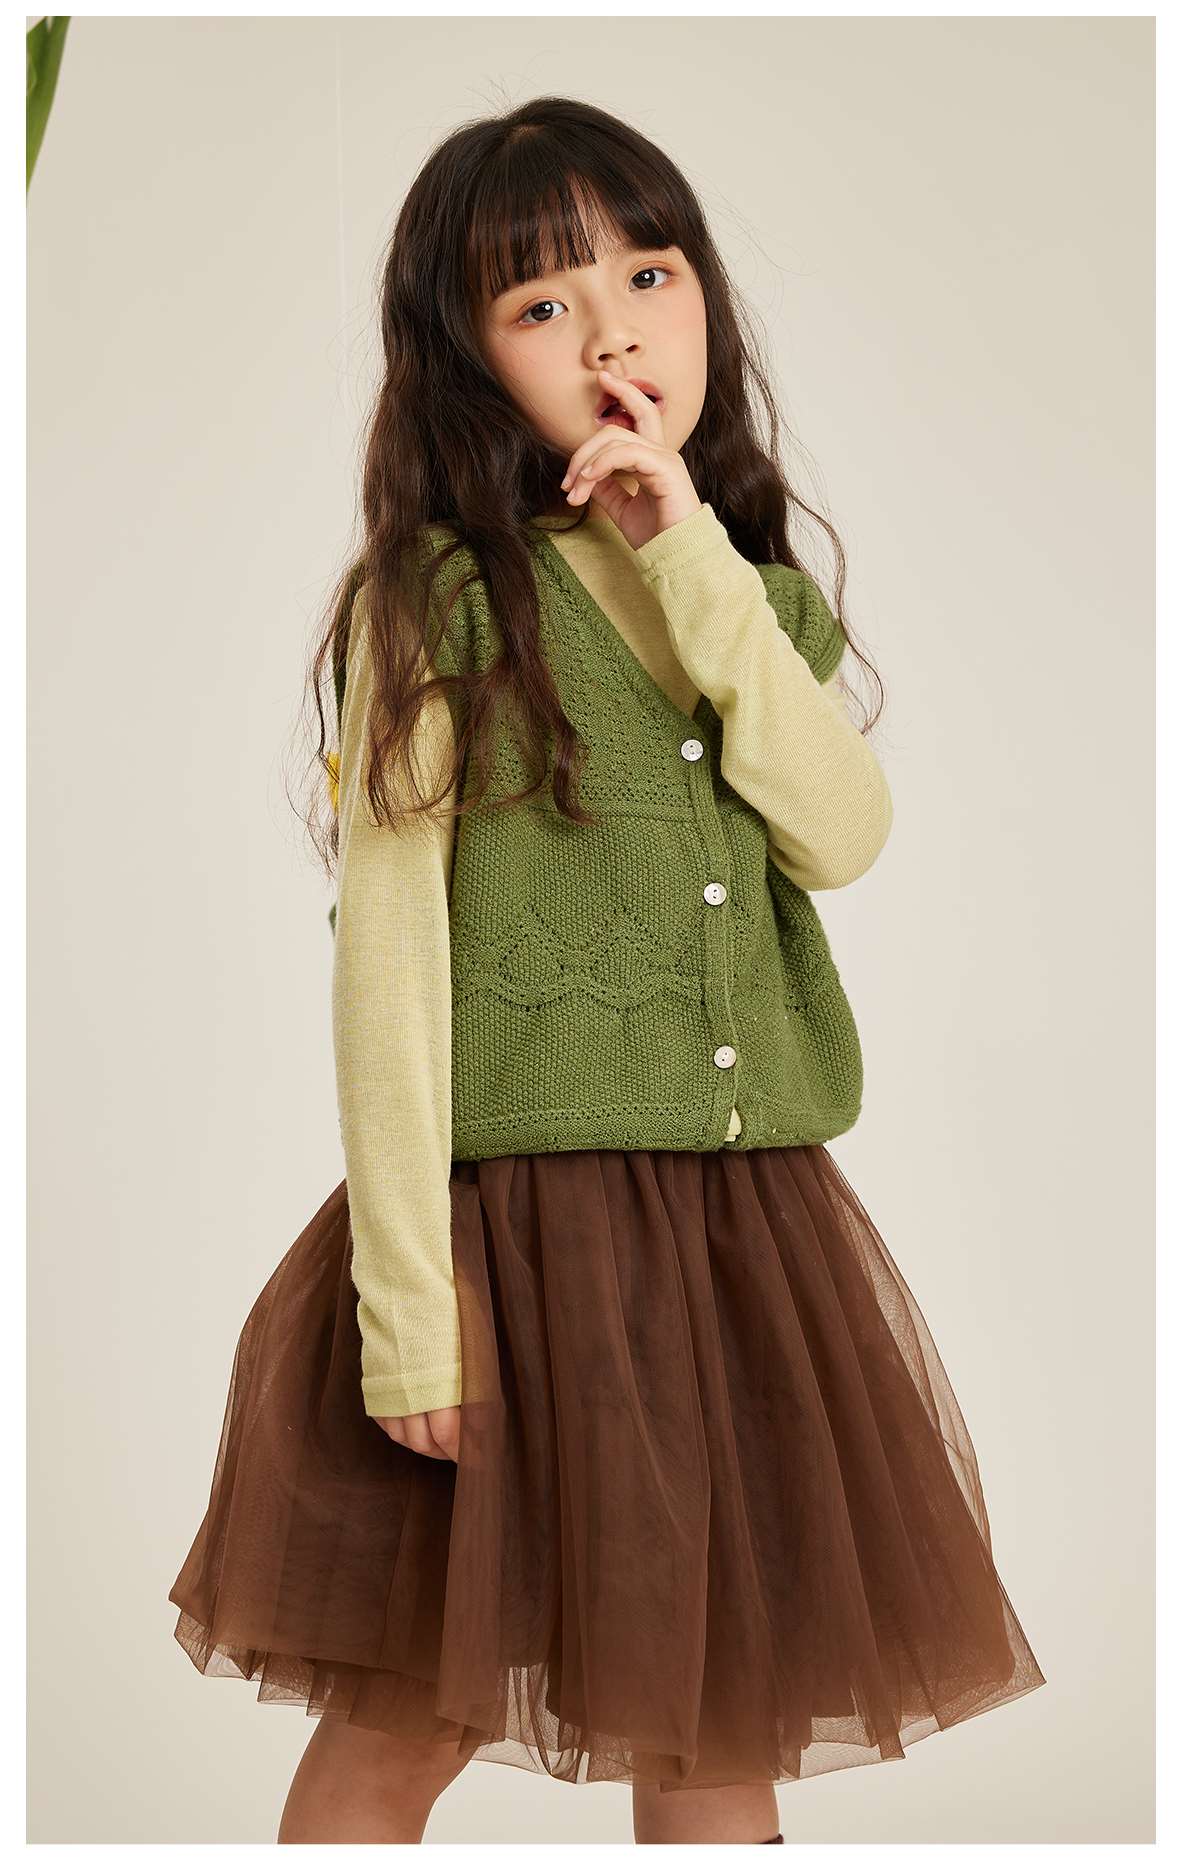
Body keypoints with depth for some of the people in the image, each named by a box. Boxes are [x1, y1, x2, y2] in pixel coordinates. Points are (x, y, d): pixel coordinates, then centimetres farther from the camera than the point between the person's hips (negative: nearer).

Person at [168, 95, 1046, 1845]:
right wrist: (406, 1293, -14)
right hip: (518, 1217, -4)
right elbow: (388, 948, -9)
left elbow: (843, 831, -7)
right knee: (405, 1721, 8)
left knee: (730, 1725, 13)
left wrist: (692, 559, -10)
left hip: (751, 1227, 5)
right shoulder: (439, 597, -6)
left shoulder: (763, 591, 11)